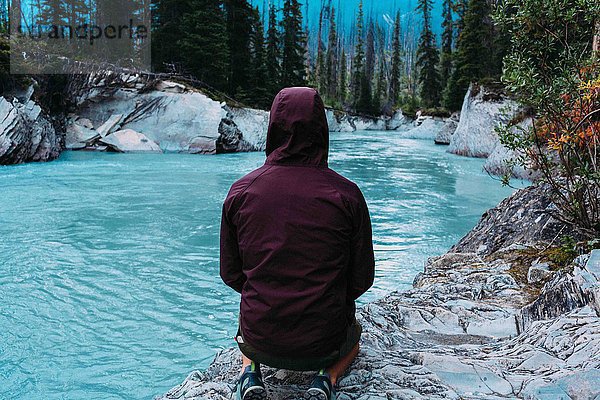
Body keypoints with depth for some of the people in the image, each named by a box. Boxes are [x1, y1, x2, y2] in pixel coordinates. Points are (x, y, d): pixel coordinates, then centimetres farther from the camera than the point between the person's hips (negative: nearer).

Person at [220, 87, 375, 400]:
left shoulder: (240, 191, -9)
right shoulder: (346, 194, -14)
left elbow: (230, 274, 0)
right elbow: (362, 279, -6)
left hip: (260, 343, 2)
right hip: (323, 343, -1)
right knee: (353, 332, 36)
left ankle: (249, 372, 10)